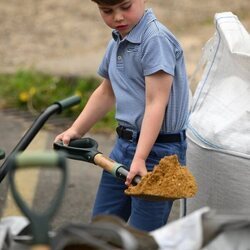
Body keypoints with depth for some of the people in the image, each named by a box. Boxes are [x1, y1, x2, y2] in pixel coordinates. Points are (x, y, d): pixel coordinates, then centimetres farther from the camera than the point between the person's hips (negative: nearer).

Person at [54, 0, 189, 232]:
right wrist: (75, 131, 23)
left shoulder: (156, 39, -19)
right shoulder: (116, 43, 9)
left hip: (156, 147, -9)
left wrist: (140, 158, -32)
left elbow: (155, 104, -25)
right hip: (124, 143, 9)